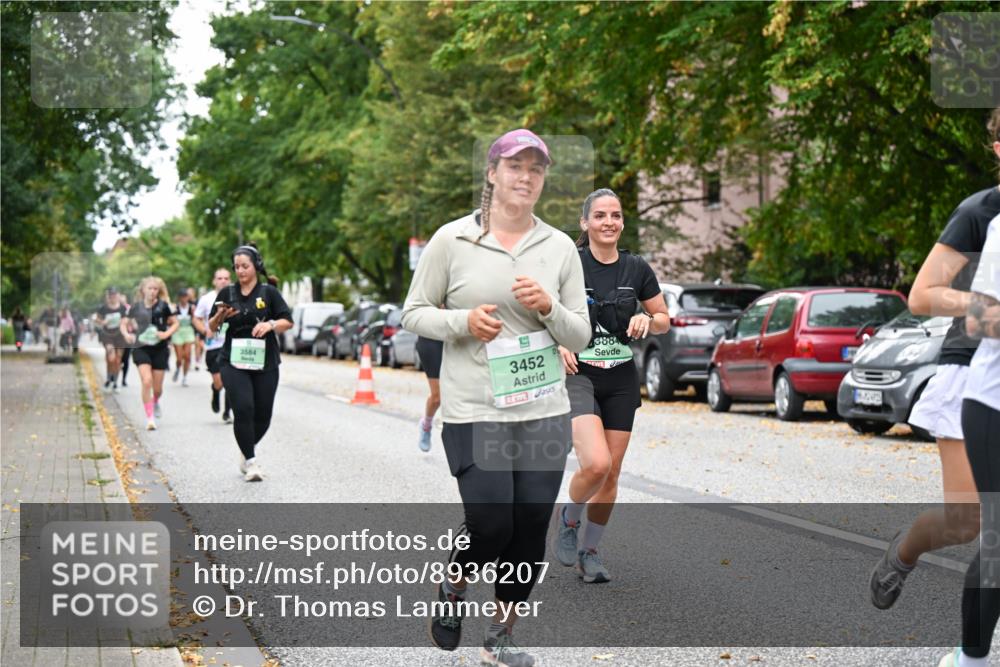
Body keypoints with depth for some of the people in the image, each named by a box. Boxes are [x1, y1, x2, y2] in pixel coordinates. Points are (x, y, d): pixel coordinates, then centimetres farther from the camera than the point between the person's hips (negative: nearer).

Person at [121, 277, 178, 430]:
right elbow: (124, 323, 11)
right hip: (141, 348, -1)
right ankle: (150, 418, -10)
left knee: (157, 388, 6)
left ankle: (155, 403, 43)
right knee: (147, 381, -19)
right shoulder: (136, 307, 0)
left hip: (159, 349, 1)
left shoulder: (163, 306, -2)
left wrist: (166, 334, -12)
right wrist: (127, 334, -8)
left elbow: (175, 323, 5)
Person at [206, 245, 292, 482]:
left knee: (263, 415, 3)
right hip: (234, 362, 0)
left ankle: (246, 451, 30)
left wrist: (270, 324, -18)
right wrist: (220, 316, -11)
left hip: (265, 363, 0)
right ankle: (251, 461, -8)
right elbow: (212, 328, 10)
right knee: (243, 409, -17)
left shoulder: (269, 292, 3)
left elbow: (288, 321, 0)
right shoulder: (227, 293, 7)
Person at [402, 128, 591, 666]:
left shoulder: (560, 247, 6)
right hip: (473, 413, -3)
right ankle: (452, 587, 23)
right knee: (491, 528, -10)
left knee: (530, 533, 5)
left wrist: (549, 308, -13)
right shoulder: (451, 240, -1)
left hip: (544, 413, 3)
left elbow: (580, 336, 7)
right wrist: (463, 322, -15)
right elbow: (414, 313, 4)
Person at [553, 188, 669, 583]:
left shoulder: (636, 269, 3)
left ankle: (588, 551, 24)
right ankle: (568, 521, 8)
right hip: (578, 374, -4)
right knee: (595, 463, -22)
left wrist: (647, 320, -8)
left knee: (611, 474, 6)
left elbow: (665, 320, 13)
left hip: (621, 379, 4)